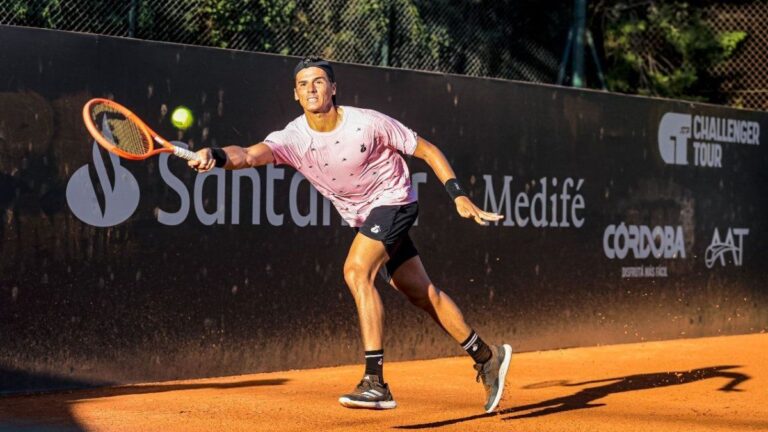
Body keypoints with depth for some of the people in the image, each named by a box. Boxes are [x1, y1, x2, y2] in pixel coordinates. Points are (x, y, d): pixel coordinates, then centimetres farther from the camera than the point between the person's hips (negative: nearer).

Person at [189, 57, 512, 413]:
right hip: (362, 218, 5)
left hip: (393, 200, -5)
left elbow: (427, 150, -11)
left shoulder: (368, 124, -22)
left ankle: (375, 383, -24)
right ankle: (486, 357, 31)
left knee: (356, 270, -26)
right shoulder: (293, 138, -16)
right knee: (422, 293, 12)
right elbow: (249, 155, -35)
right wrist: (217, 156, -57)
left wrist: (458, 196, -15)